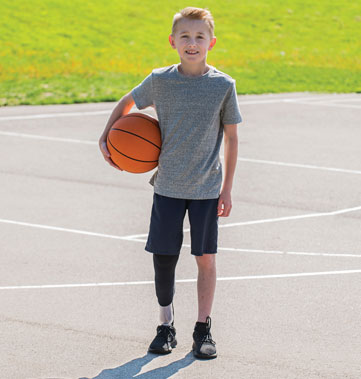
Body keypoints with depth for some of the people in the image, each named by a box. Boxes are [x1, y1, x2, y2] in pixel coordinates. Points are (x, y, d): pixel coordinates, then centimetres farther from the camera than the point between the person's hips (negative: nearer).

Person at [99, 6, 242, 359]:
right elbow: (127, 102, 16)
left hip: (207, 188, -1)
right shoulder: (159, 81, -4)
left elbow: (231, 137, 1)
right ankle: (166, 326, 19)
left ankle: (203, 330, 14)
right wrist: (106, 136, 4)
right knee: (163, 257, 3)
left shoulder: (223, 85, -6)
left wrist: (227, 188, -1)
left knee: (206, 257, 2)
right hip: (167, 185, 1)